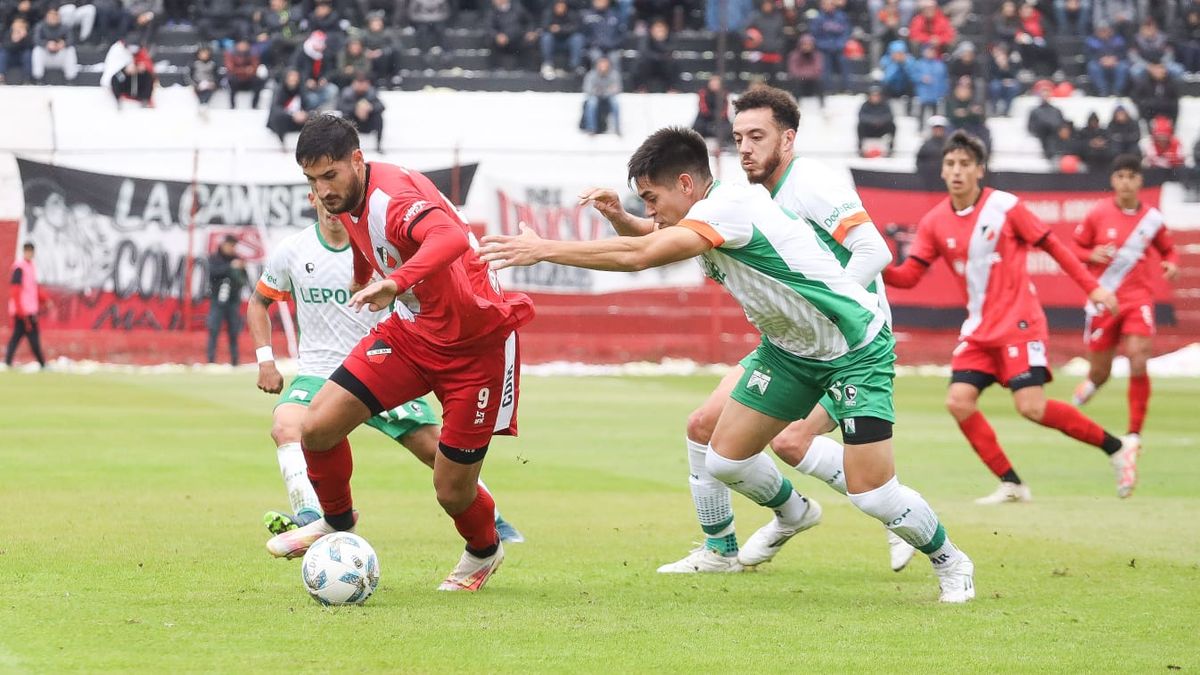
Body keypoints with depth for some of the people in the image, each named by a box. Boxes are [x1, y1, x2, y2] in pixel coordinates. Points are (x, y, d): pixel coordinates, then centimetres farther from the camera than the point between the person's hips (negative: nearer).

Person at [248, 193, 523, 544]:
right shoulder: (292, 251, 0)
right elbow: (258, 302, 15)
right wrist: (265, 359, 3)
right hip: (318, 373, 1)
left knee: (436, 449, -4)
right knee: (285, 427, -30)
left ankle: (493, 522, 16)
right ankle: (310, 518, -44)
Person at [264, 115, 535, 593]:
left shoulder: (394, 197, -30)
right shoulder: (347, 200, -3)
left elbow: (451, 237, -52)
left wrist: (396, 283, -67)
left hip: (477, 346, -7)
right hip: (412, 332, 7)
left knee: (452, 491, -3)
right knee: (317, 427, -8)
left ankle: (483, 552, 32)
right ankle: (336, 522, 21)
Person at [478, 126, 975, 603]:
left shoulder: (730, 207, -28)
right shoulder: (704, 214, 0)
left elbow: (639, 256, -35)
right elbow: (647, 240, 17)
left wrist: (545, 250, -31)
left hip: (855, 348, -9)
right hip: (789, 348, 9)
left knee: (870, 492, -14)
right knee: (724, 459, 2)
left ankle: (949, 562, 12)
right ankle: (792, 514, 33)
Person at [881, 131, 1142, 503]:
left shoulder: (1005, 206, -9)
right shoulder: (934, 223, 2)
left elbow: (1052, 245, -2)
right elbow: (909, 276, -1)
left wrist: (1092, 287, -5)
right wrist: (879, 270, -22)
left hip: (1019, 322, -5)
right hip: (978, 329, 5)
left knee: (1032, 407, -17)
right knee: (959, 400, -11)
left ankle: (1117, 447, 1)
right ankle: (1011, 484, 1)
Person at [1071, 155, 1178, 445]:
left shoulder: (1153, 218, 1)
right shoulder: (1098, 215, -3)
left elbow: (1168, 250, 16)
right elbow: (1075, 248, 5)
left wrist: (1171, 265, -6)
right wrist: (1092, 255, -15)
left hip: (1138, 300, 0)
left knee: (1138, 363, -19)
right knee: (1100, 372, 6)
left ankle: (1135, 435, -10)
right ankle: (1089, 386, 45)